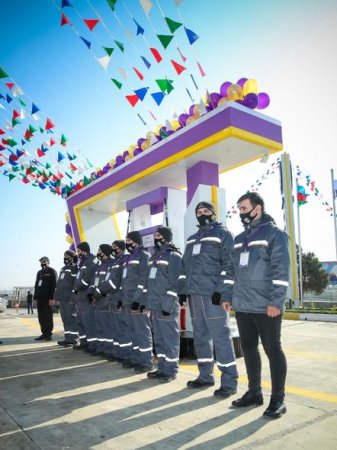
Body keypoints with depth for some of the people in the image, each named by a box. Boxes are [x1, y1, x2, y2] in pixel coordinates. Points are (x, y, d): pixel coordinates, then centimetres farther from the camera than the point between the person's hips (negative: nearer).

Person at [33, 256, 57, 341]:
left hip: (47, 298, -7)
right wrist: (35, 297, 13)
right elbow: (36, 285, 22)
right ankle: (44, 333, 13)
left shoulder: (52, 271, -1)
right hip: (40, 298, 7)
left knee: (48, 316, -3)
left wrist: (51, 298, -16)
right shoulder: (39, 272, 21)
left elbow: (54, 285, -9)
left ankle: (48, 334, 3)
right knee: (41, 317, 6)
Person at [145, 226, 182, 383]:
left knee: (170, 338, 0)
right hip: (154, 305, 8)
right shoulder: (155, 256, 17)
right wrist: (147, 300, 15)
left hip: (167, 306, -8)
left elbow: (174, 282, -16)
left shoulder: (174, 255, -8)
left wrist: (168, 304, -19)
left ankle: (171, 370, 11)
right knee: (159, 338, 14)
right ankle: (162, 367, 25)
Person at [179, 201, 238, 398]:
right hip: (194, 293, 7)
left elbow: (228, 263, -10)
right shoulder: (192, 239, 22)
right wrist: (183, 290, 14)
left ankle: (229, 381, 4)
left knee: (220, 336, -5)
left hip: (213, 294, -7)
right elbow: (185, 266, 22)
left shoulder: (223, 234, 1)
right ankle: (205, 376, 24)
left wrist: (221, 290, -18)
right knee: (200, 336, 12)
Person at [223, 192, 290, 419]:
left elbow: (281, 269, -14)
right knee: (249, 348, 14)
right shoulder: (239, 239, 15)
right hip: (242, 306, 7)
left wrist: (276, 301, -20)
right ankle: (254, 392, 29)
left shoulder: (274, 233, -6)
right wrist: (227, 296, 12)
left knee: (273, 350, 5)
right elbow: (231, 270, 18)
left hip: (266, 307, -7)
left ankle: (278, 399, 18)